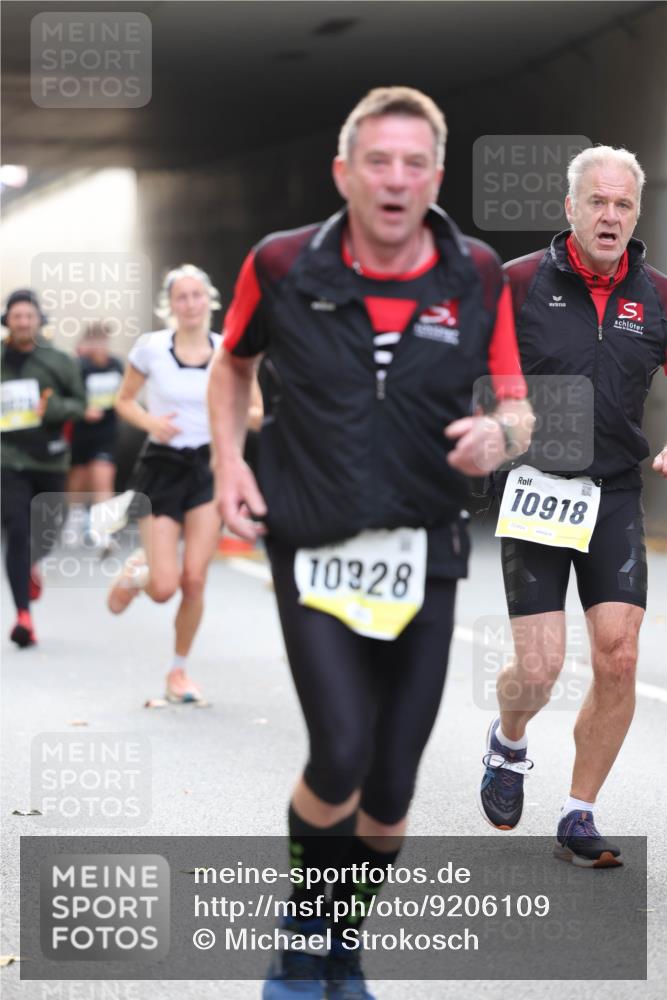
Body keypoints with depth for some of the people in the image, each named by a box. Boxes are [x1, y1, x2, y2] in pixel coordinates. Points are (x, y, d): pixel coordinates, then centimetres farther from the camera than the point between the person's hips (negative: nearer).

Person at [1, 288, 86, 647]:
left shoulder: (59, 361, 1)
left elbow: (79, 403, 5)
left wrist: (55, 408, -14)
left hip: (50, 458, 2)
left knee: (50, 528, 12)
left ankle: (30, 565, 48)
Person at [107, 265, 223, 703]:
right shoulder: (151, 347, -6)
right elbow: (124, 401, 6)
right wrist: (151, 422, -14)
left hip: (208, 467, 1)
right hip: (162, 468, -1)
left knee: (195, 581, -5)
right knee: (164, 588, -8)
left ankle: (180, 670, 15)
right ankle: (137, 570, 30)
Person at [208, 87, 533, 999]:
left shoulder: (478, 277, -3)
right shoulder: (281, 266, -6)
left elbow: (516, 404, 5)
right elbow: (232, 364, 14)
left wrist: (500, 431, -18)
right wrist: (230, 460, 0)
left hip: (424, 561, 2)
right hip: (314, 554, -2)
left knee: (390, 793, 6)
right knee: (342, 754, -19)